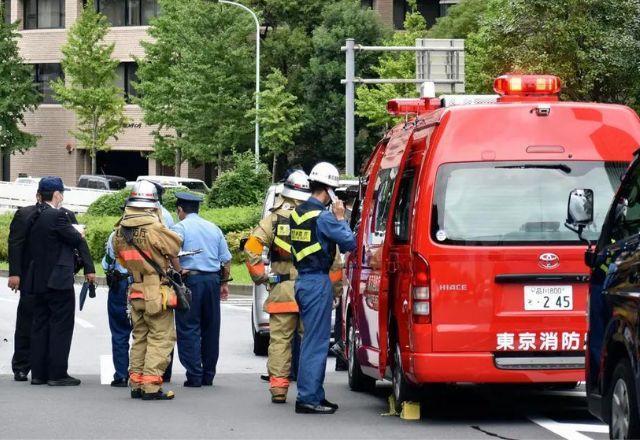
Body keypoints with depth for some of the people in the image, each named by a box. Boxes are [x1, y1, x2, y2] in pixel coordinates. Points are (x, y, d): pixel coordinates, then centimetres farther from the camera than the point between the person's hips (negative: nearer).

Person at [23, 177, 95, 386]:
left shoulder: (35, 217, 9)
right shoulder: (58, 216, -15)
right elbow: (76, 239, -11)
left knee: (40, 326, 12)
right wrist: (79, 234, 11)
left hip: (38, 281, 8)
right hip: (59, 280, -8)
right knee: (61, 326, -2)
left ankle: (38, 373, 14)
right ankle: (57, 374, -3)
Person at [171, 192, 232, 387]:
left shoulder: (180, 227, -3)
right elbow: (226, 259, 15)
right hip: (213, 279, 5)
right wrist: (224, 283, 21)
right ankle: (208, 375, 16)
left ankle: (194, 376, -8)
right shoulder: (214, 228, 14)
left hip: (190, 278, -5)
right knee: (211, 328, 12)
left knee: (189, 329, -3)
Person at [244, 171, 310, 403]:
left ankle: (278, 386, 2)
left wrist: (259, 274, 4)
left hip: (281, 290, 0)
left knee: (280, 340, 5)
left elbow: (251, 247, -6)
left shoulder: (274, 218, 2)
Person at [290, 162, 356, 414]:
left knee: (311, 339, 16)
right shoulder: (324, 217, -16)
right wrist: (340, 218, -1)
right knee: (316, 341, -6)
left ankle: (313, 395, 21)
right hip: (318, 282, -9)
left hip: (302, 280, 9)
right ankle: (308, 399, -7)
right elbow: (349, 243, -12)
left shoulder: (297, 213, 10)